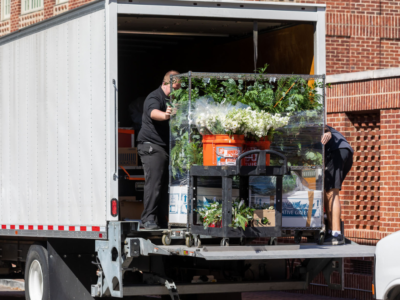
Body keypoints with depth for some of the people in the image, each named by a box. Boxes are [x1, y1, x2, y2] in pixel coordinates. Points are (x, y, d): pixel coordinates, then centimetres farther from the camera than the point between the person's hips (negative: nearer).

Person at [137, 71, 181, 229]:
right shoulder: (155, 97, -11)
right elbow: (153, 112, -35)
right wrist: (165, 115, -55)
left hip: (165, 147, 9)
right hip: (151, 146, -9)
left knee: (165, 183, 6)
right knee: (153, 182, -14)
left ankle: (162, 219, 10)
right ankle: (148, 219, -14)